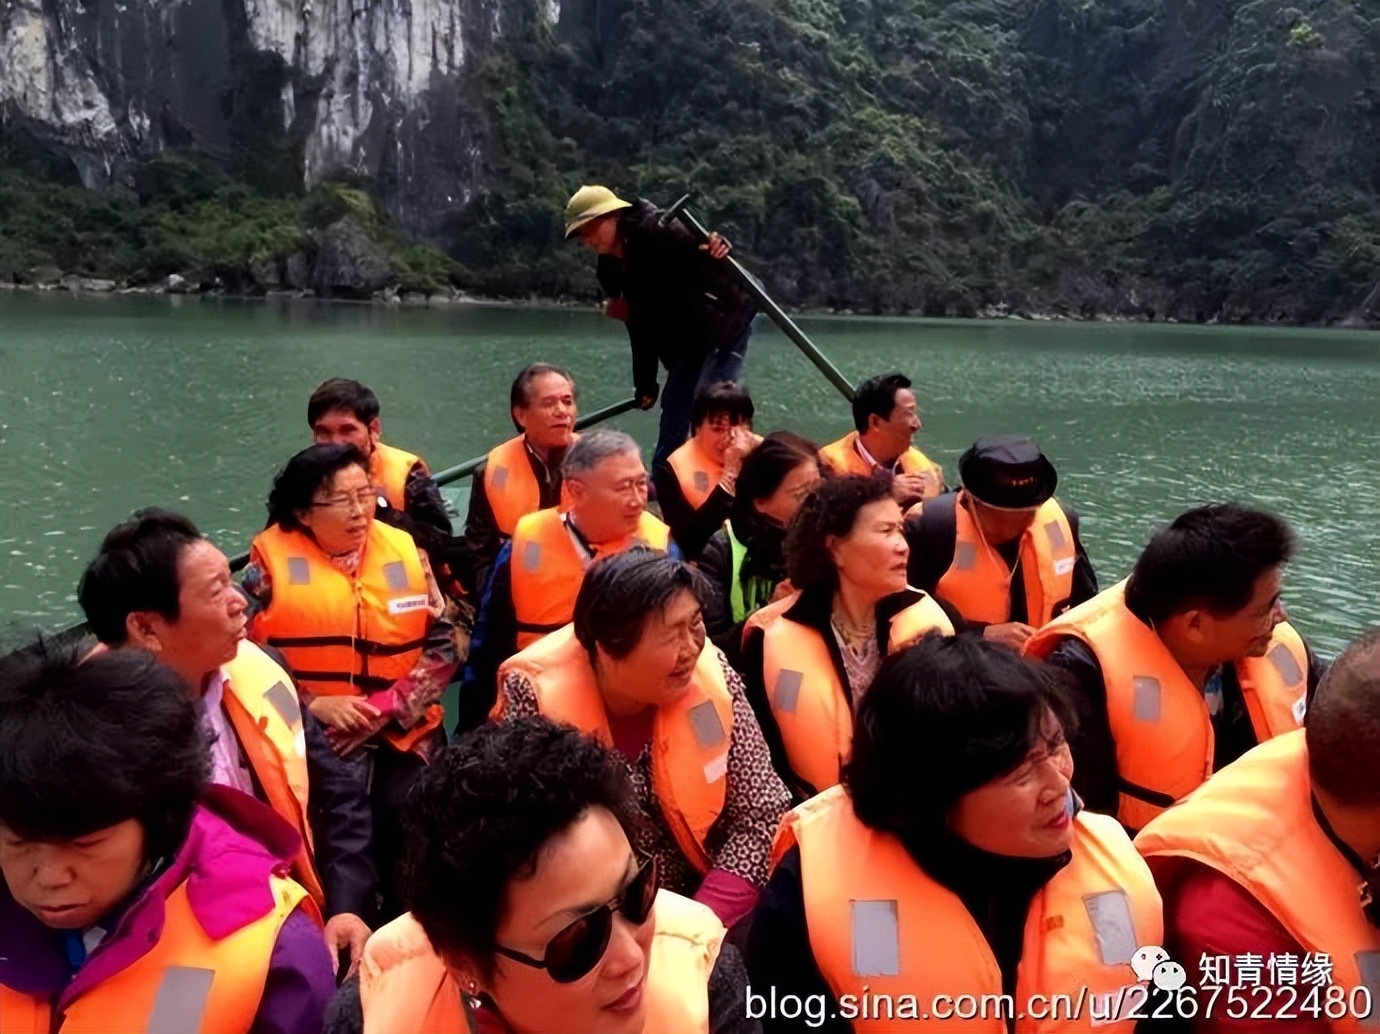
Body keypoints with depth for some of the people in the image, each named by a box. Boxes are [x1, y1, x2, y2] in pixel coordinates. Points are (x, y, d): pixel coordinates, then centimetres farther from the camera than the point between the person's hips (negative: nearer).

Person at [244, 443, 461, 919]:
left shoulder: (405, 550, 3)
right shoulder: (271, 561, -4)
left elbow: (444, 645, 1)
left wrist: (389, 707, -11)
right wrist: (312, 705, -15)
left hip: (407, 740, 3)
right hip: (319, 746, -3)